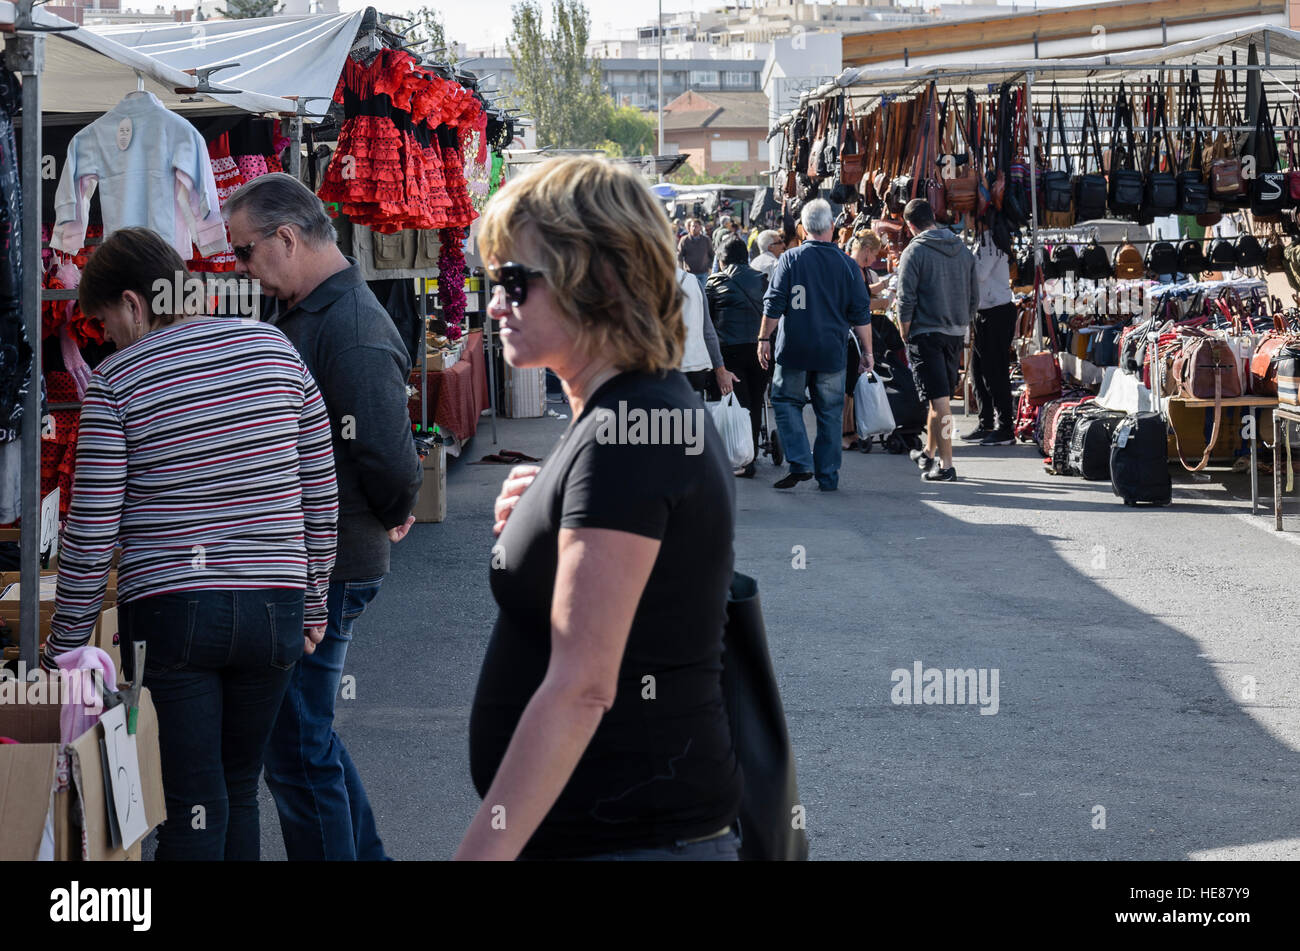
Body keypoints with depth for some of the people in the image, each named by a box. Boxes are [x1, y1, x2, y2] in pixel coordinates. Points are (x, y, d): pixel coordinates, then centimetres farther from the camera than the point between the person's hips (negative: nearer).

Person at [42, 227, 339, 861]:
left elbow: (92, 530, -6)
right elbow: (321, 493, 8)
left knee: (193, 804, 0)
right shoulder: (274, 348, 5)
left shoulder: (114, 383, -6)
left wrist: (64, 644, 4)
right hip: (274, 607, 4)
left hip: (169, 611, -4)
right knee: (240, 792, 15)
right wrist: (312, 603, 17)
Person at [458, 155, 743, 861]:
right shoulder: (664, 408, 12)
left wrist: (481, 850, -25)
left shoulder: (623, 435, -19)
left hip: (630, 837, -10)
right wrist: (535, 525, 5)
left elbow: (581, 686, -25)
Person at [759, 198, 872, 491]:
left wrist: (764, 339, 4)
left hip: (794, 349, -1)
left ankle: (800, 463, -4)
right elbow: (861, 313, 3)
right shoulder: (846, 264, 0)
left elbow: (773, 305, -5)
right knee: (830, 413, 8)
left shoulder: (789, 259, -4)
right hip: (831, 353, 2)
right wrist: (867, 351, 9)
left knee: (786, 401, 11)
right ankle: (828, 476, 10)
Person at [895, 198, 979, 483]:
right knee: (941, 396, 18)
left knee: (938, 399, -8)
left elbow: (906, 300, -12)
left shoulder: (915, 251, -9)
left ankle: (946, 464, -11)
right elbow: (974, 297, 13)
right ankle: (929, 453, 33)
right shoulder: (962, 250, 10)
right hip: (956, 333, 6)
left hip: (926, 334, -6)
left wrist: (906, 334, -1)